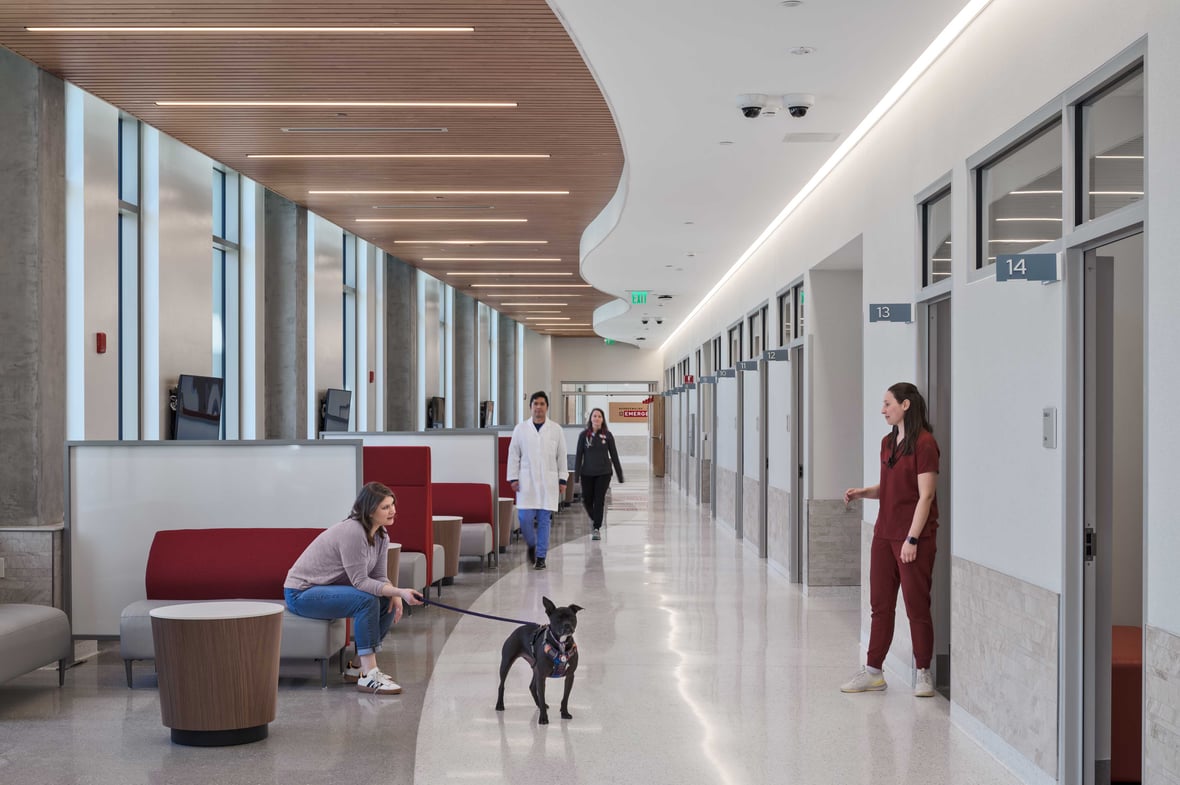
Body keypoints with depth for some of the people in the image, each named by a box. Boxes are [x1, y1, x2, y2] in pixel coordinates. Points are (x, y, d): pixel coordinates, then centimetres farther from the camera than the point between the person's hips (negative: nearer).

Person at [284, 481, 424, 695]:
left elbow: (378, 576, 1)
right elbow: (361, 581, -28)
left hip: (329, 589, 9)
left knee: (388, 603, -4)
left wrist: (395, 594, -19)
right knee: (366, 600, -28)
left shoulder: (381, 536, 0)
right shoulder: (352, 532, -27)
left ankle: (358, 667, 5)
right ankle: (368, 676, -25)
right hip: (301, 594, -9)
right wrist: (399, 592, -35)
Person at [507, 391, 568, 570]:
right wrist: (513, 478, 0)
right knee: (525, 518, -7)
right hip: (526, 481, 0)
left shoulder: (556, 430, 6)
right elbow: (513, 455, 6)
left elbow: (561, 456, 7)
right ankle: (532, 544, 21)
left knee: (544, 520, 1)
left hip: (548, 482, 0)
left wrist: (562, 479, 3)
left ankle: (541, 557, 9)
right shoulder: (520, 429, 5)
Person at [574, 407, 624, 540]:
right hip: (587, 473, 1)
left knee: (599, 500, -4)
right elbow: (579, 455, 0)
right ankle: (594, 519, 35)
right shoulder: (584, 435, 0)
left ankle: (597, 529, 3)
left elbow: (614, 455, 4)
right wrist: (576, 474, -6)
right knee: (587, 500, 6)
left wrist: (619, 475, 4)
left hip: (603, 473, -1)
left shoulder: (607, 435, 0)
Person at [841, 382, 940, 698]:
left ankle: (924, 674, 13)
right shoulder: (888, 442, 12)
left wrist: (912, 539, -18)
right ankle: (873, 672, 17)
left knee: (917, 607, 1)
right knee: (880, 605, 10)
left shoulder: (924, 444, -13)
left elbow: (925, 495, -15)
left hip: (913, 538, -8)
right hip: (884, 534, 8)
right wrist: (862, 492, 2)